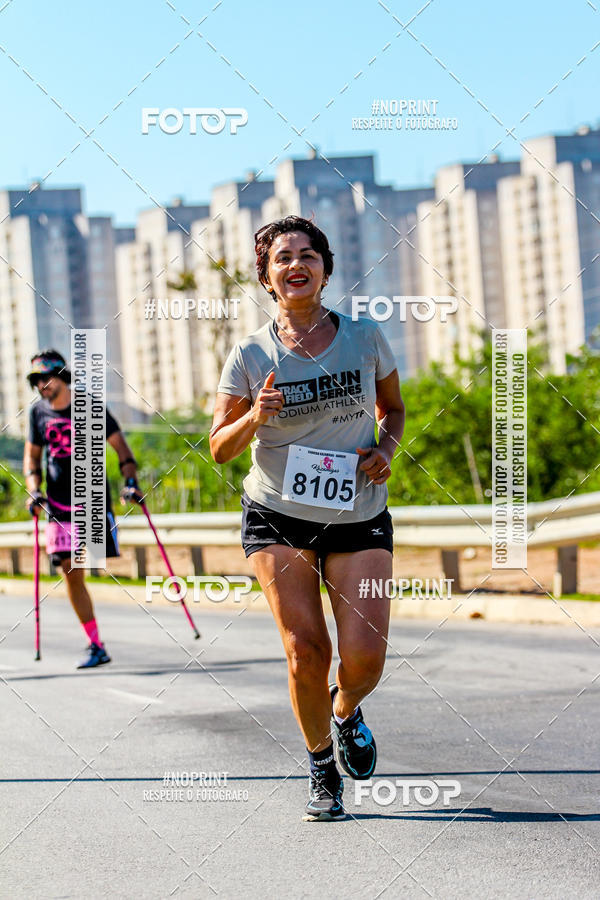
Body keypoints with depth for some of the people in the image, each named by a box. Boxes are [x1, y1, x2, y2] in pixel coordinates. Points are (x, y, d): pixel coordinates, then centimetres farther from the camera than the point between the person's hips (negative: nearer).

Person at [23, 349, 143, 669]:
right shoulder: (38, 412, 6)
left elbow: (120, 447, 1)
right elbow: (32, 456, 15)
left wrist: (131, 481, -12)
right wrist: (33, 491, 1)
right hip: (58, 506, 2)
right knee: (71, 571, -2)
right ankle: (95, 646, 4)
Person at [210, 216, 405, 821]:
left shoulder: (364, 337, -1)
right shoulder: (251, 356, -4)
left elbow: (392, 407, 16)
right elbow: (219, 449, -1)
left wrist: (385, 448, -4)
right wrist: (255, 418, -21)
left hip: (358, 517, 1)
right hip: (277, 517, -1)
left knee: (365, 656, -11)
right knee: (305, 651, -12)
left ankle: (345, 711, 26)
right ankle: (322, 767, 14)